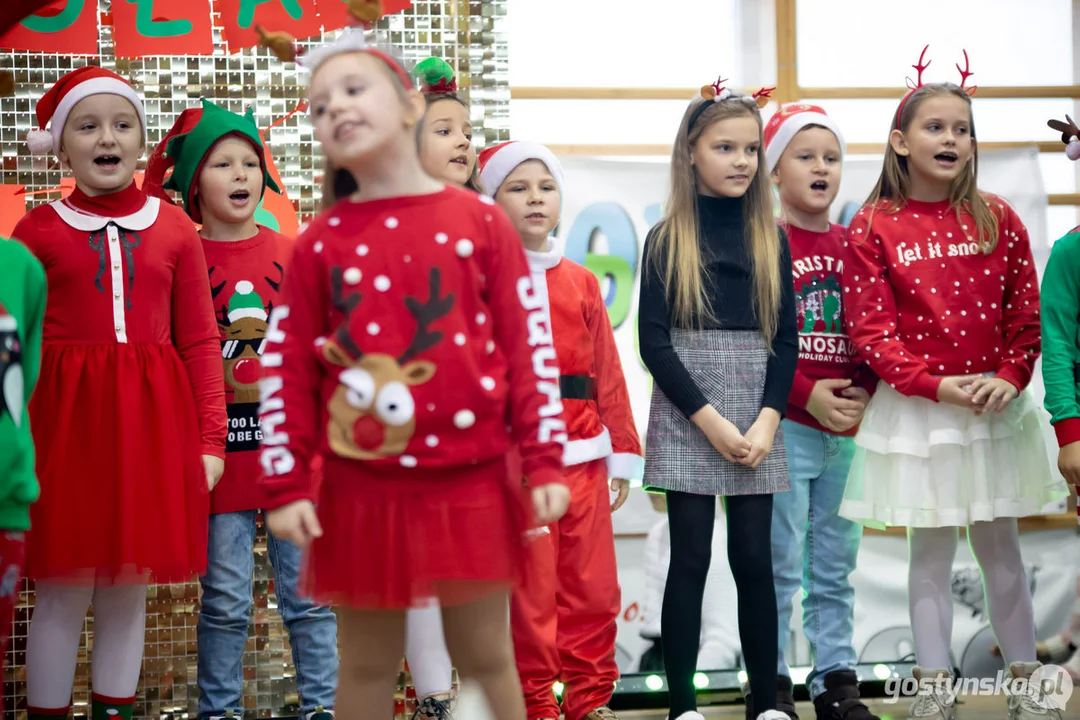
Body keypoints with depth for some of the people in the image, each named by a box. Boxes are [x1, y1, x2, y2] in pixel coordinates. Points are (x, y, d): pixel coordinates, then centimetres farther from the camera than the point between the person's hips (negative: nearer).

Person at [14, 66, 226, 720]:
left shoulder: (174, 229, 5)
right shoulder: (38, 230, 2)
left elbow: (201, 342, 6)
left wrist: (211, 439, 2)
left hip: (151, 421, 2)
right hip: (65, 419, -2)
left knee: (130, 588, 9)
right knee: (63, 591, 1)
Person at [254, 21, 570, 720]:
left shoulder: (480, 220, -1)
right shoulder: (320, 241, 2)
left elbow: (529, 344, 0)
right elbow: (285, 366, 2)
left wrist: (545, 462, -3)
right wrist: (286, 486, -3)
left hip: (471, 481, -1)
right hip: (361, 488, 1)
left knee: (485, 656, 10)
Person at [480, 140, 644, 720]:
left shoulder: (581, 283, 13)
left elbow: (608, 373, 12)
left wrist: (622, 453, 10)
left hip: (583, 456, 4)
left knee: (594, 586, 7)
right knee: (531, 589, -2)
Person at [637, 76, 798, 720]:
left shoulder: (771, 238, 8)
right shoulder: (667, 239, 0)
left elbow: (786, 338, 6)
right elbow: (653, 341, -5)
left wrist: (767, 419, -7)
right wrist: (709, 419, -12)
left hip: (757, 416, 2)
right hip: (686, 418, -2)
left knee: (754, 557, 4)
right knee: (691, 558, 0)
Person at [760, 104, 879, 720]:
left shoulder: (853, 246, 11)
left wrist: (863, 394, -5)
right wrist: (807, 394, -15)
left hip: (848, 430, 5)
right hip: (783, 428, -5)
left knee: (836, 568, 11)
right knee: (780, 566, -1)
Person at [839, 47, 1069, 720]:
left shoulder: (997, 220, 2)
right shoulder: (873, 230, -6)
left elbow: (1026, 313, 3)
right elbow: (871, 330, -9)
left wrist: (1010, 378, -12)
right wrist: (936, 385, -17)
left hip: (995, 406, 2)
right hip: (916, 410, -2)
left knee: (1001, 547, 11)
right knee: (931, 551, 6)